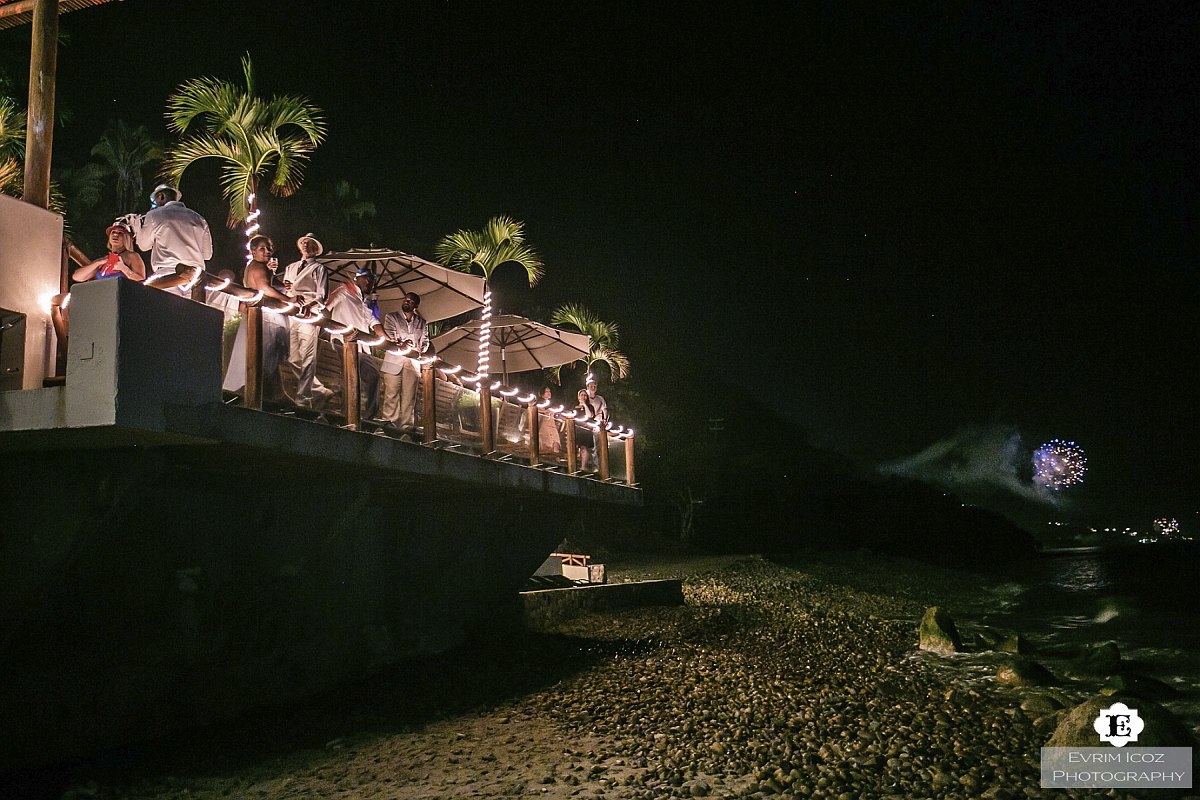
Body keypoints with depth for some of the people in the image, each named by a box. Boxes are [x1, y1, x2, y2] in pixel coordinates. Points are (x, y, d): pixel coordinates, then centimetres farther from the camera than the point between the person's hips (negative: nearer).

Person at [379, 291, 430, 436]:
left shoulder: (421, 322, 17)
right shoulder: (391, 317, 9)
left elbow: (425, 341, 14)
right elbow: (388, 337, -4)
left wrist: (421, 349, -10)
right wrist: (401, 344, -23)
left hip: (413, 363, 2)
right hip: (394, 361, -2)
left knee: (409, 397, -2)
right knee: (391, 395, -5)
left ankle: (406, 429, -1)